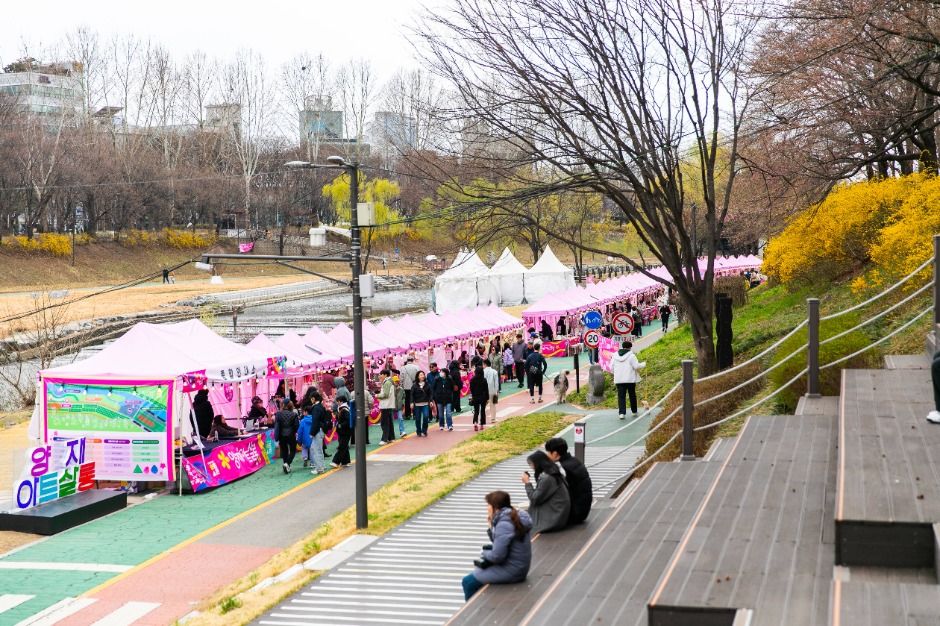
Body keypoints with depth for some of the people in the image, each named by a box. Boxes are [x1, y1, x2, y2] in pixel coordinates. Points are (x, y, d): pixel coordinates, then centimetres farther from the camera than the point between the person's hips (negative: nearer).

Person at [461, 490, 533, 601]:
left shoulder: (504, 524, -23)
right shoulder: (515, 517, 7)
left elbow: (497, 556, -24)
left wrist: (485, 554, -4)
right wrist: (492, 526, 3)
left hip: (510, 571, -10)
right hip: (519, 567, 10)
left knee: (468, 582, -3)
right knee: (477, 571, 25)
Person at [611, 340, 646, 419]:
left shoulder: (615, 356, 5)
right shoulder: (631, 355, -9)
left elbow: (612, 368, 7)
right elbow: (636, 366, -11)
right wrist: (643, 364, 7)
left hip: (619, 380, 2)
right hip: (630, 379, -2)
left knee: (621, 396, 1)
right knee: (632, 395, 13)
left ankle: (622, 413, -11)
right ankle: (634, 412, 22)